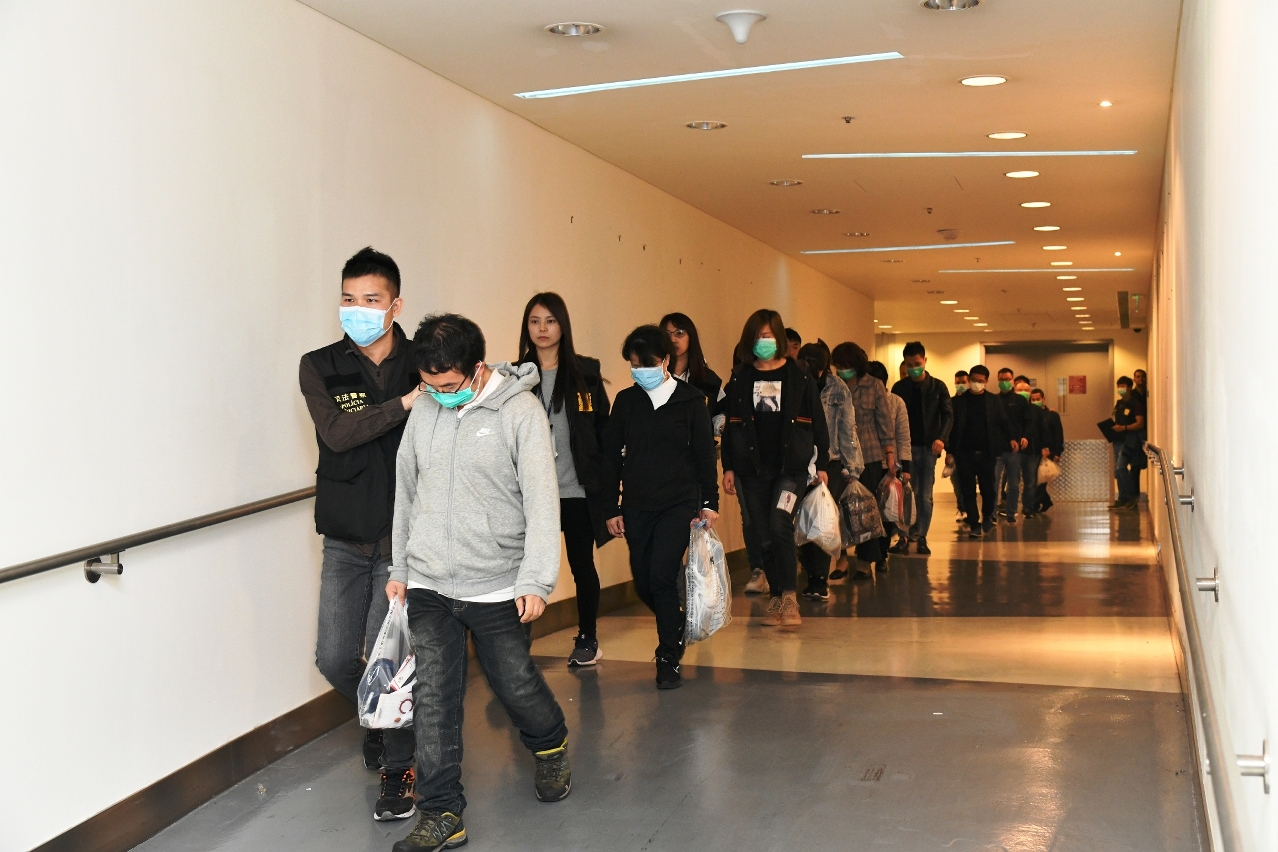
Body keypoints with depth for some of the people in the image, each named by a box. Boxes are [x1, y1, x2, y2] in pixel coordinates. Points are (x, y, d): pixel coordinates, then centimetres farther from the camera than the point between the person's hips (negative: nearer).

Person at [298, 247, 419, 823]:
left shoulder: (422, 365, -4)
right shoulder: (319, 368, -3)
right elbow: (338, 433, -18)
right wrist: (405, 403, -25)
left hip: (403, 539, -2)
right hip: (344, 542, 2)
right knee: (335, 659, 5)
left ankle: (398, 765, 18)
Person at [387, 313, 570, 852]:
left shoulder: (520, 410, -10)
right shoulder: (424, 410, 4)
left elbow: (541, 500, -12)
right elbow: (405, 492, 13)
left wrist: (536, 581, -17)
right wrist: (399, 569, 14)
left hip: (497, 585, -3)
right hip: (428, 585, 4)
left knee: (516, 683, 9)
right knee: (434, 697, 2)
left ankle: (551, 746, 40)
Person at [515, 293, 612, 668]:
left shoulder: (585, 372, 2)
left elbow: (603, 430, 3)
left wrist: (606, 483, -2)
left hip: (577, 490, 0)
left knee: (582, 564, 10)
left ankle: (587, 639, 25)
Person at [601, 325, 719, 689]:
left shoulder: (690, 400, -2)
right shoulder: (626, 401, 4)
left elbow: (705, 453, 2)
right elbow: (611, 457, 7)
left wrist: (709, 502, 0)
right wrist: (611, 508, 5)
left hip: (679, 504, -3)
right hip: (637, 507, 4)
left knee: (661, 576, -14)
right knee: (644, 583, 6)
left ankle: (669, 659, 0)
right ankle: (676, 627, 35)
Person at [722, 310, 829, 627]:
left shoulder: (800, 377, 3)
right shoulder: (739, 378, 8)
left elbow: (817, 423, 5)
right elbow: (730, 425, 9)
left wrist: (822, 463, 2)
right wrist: (728, 467, 4)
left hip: (791, 466, -3)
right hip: (751, 468, 3)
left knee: (780, 526, -18)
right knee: (763, 536, 5)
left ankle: (789, 596, -10)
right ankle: (777, 596, 18)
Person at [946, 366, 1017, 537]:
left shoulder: (994, 401, 7)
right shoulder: (958, 401, 5)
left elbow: (1003, 423, 6)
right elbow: (951, 427, 5)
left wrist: (1010, 439, -11)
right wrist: (949, 451, 0)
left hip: (986, 453, 0)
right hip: (964, 453, 0)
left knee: (989, 489, 3)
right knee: (968, 491, 1)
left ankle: (987, 517, 28)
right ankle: (974, 524, 8)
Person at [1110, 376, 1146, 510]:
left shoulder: (1135, 403, -7)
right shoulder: (1118, 404, 16)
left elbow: (1140, 423, -14)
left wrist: (1124, 428, -24)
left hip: (1129, 439, -8)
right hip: (1118, 439, 8)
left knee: (1120, 467, -17)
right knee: (1117, 471, 7)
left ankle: (1132, 496, -5)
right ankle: (1123, 499, 13)